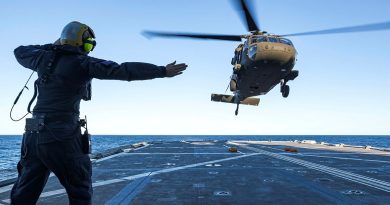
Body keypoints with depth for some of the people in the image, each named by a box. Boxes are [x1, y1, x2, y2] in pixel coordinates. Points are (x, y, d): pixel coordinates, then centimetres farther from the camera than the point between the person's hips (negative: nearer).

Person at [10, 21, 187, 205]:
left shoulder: (45, 58, 7)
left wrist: (51, 47, 29)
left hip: (33, 136, 7)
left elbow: (20, 52, 30)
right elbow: (126, 70, -18)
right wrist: (163, 71, -15)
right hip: (63, 139, -6)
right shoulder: (84, 63, -10)